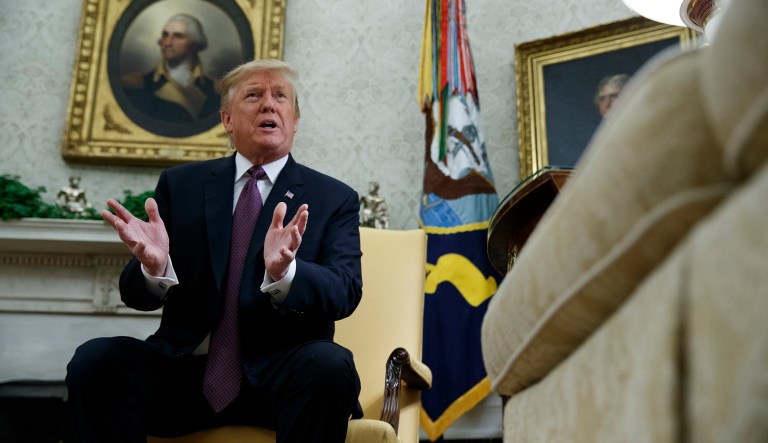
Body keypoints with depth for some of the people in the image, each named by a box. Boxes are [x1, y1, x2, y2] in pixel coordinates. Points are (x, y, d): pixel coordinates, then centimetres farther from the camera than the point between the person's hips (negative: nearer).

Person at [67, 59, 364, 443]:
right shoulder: (180, 184, 10)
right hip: (184, 366, 2)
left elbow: (346, 291, -8)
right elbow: (137, 295, 6)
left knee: (329, 366, -31)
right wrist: (154, 267, -19)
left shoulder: (335, 199, 5)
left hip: (279, 372, -1)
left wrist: (284, 273, -30)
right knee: (94, 360, -23)